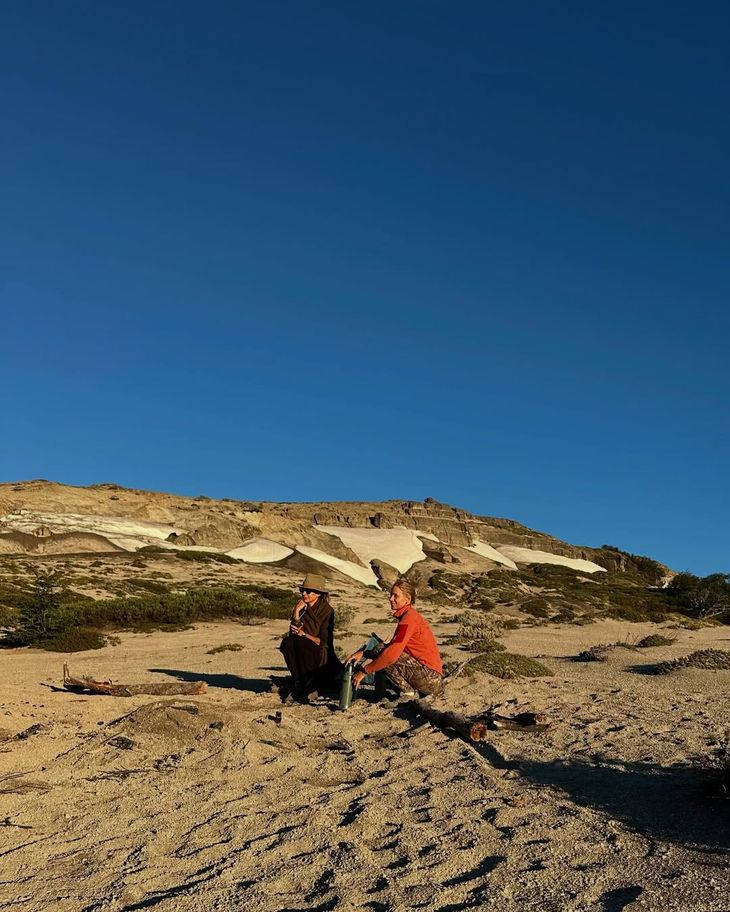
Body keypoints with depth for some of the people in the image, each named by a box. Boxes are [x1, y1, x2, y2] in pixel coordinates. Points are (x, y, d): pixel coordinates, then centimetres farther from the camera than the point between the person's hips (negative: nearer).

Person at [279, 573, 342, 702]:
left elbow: (324, 642, -12)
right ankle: (297, 685, -16)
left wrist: (304, 634, -24)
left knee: (301, 642, -33)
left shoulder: (326, 610, -10)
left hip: (322, 655, -4)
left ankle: (311, 688, -20)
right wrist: (296, 613, -15)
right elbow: (293, 633, -5)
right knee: (287, 642, -26)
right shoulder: (300, 607, 4)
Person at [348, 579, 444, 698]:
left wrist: (364, 671, -15)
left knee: (380, 650, -12)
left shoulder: (409, 617, -14)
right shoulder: (410, 616, 16)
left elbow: (393, 653, -22)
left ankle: (407, 693, -7)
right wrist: (363, 653, 4)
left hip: (430, 678, -10)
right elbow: (394, 647, 16)